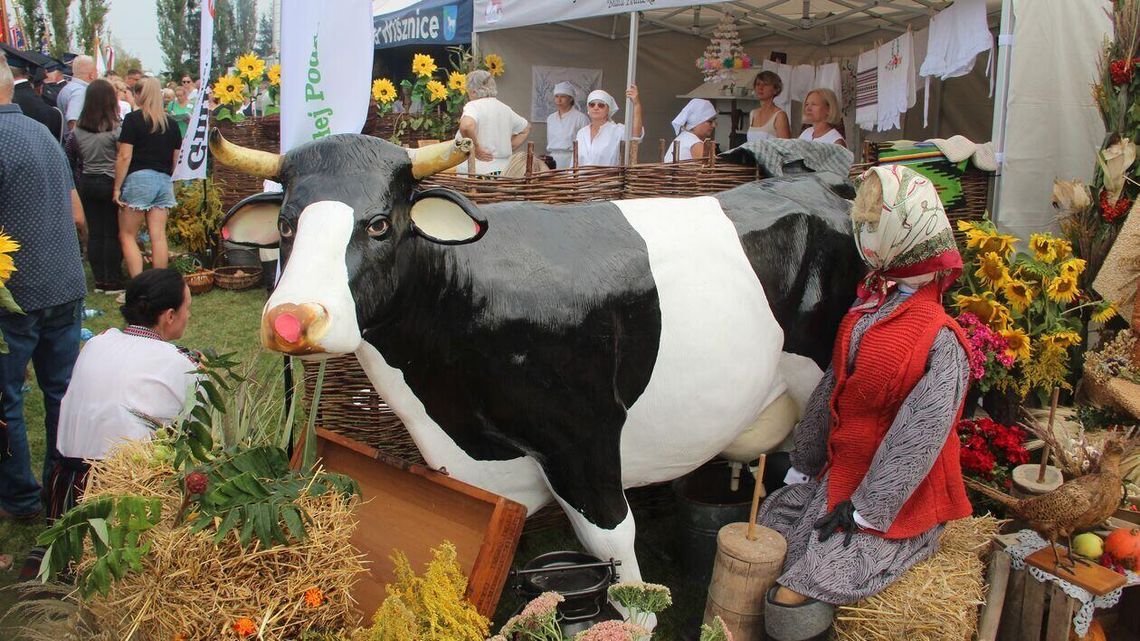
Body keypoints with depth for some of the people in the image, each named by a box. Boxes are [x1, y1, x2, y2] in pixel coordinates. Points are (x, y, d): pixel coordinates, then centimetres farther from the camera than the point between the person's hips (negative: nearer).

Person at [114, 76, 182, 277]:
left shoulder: (133, 119, -4)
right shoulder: (171, 123, 11)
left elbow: (125, 156, -9)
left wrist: (117, 187, -5)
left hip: (138, 179, -5)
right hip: (164, 181, 5)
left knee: (127, 236, 3)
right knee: (158, 236, 4)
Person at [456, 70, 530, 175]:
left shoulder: (473, 106, -6)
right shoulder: (505, 108, 16)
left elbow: (466, 126, -28)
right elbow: (526, 129, 30)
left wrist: (475, 148, -14)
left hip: (483, 171, -7)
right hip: (505, 170, 7)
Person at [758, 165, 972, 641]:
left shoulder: (939, 342, -19)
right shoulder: (865, 312, 4)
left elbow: (917, 442, -20)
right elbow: (829, 393, 10)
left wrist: (863, 511, -18)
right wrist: (800, 471, 12)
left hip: (895, 506, -7)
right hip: (836, 478, 8)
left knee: (795, 599, -18)